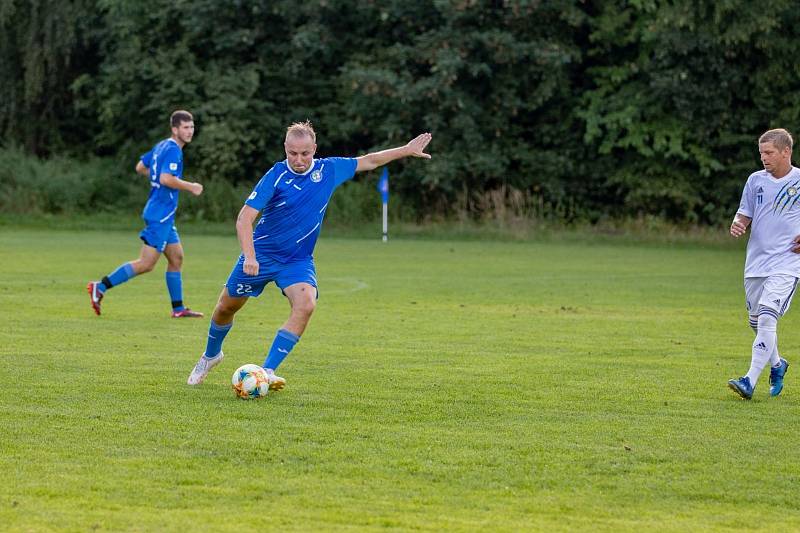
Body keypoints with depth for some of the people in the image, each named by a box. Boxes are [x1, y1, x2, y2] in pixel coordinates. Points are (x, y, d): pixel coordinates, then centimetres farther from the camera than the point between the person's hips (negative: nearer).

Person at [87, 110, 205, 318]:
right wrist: (190, 187, -16)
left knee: (176, 258, 13)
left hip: (163, 215, 11)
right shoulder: (173, 150, -15)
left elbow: (140, 167, 22)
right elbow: (166, 179, -27)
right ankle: (100, 287, -10)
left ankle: (178, 308, 16)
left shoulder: (161, 146, 14)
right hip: (161, 214, -11)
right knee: (146, 264, -11)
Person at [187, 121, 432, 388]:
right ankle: (211, 355, 41)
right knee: (226, 307, 10)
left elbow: (369, 161, 11)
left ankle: (267, 371, -26)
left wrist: (406, 150, 13)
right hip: (261, 254, -2)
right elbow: (245, 218, -23)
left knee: (306, 305, -26)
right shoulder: (276, 176, -18)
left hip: (298, 259, 2)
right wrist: (249, 256, -35)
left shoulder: (329, 169, -6)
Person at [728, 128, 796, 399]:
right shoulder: (756, 180, 8)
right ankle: (777, 364, 40)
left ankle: (750, 381, -22)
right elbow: (745, 214, 14)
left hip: (786, 264, -5)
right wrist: (738, 225, -9)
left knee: (767, 318, -20)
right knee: (756, 322, 13)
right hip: (756, 262, 5)